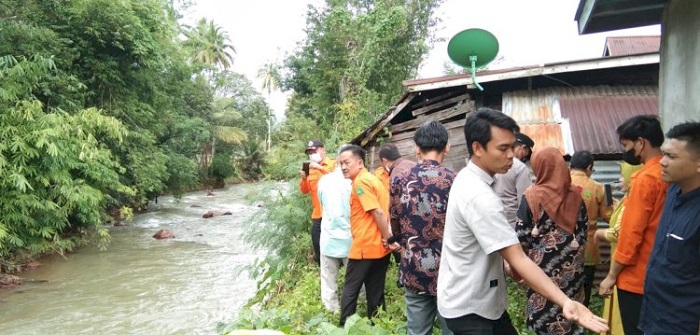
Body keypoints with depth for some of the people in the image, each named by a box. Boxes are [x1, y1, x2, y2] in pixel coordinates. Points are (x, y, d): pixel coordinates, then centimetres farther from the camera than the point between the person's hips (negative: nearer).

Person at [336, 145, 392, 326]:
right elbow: (384, 211, 16)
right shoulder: (371, 179, 14)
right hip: (379, 247, 9)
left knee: (350, 291, 5)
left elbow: (378, 213, -21)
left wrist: (387, 238, -14)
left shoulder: (360, 182, -15)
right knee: (375, 293, 14)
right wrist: (387, 236, 10)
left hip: (364, 247, -9)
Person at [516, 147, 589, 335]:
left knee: (545, 311, 9)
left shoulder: (532, 196, -13)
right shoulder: (575, 194, -2)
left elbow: (522, 235, -10)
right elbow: (584, 229, 6)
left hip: (544, 265, -4)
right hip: (572, 265, 4)